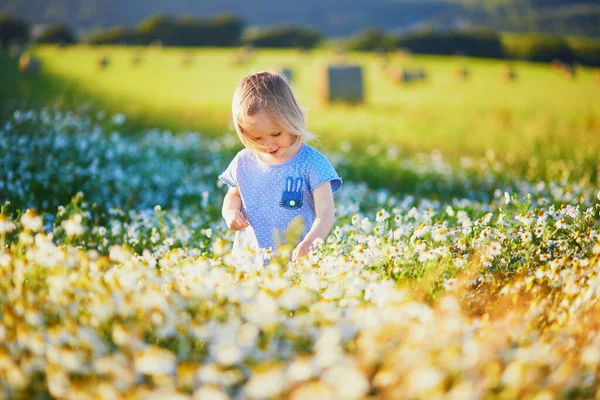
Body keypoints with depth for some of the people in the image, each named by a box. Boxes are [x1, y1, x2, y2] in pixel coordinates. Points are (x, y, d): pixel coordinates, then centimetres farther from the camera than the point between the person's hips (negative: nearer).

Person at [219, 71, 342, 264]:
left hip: (298, 261, -5)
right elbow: (234, 194, 24)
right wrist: (230, 211, 1)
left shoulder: (311, 163, -5)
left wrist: (309, 243, -28)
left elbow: (325, 212, -10)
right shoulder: (244, 162, 8)